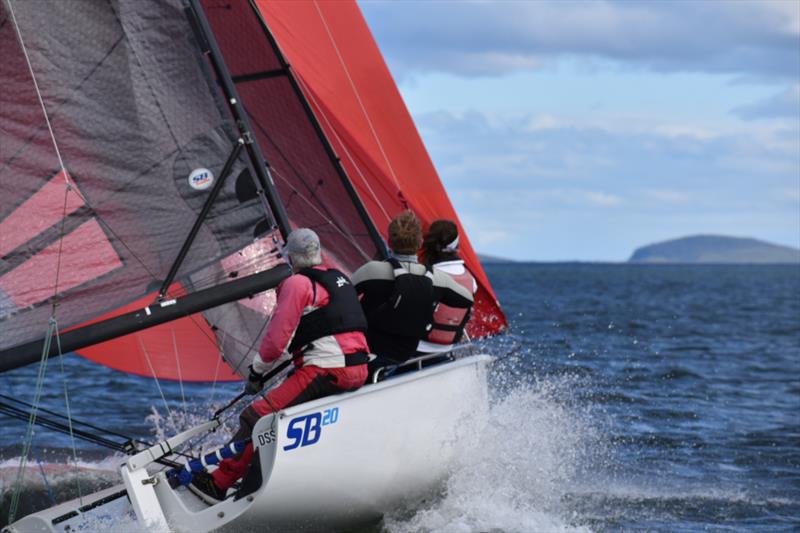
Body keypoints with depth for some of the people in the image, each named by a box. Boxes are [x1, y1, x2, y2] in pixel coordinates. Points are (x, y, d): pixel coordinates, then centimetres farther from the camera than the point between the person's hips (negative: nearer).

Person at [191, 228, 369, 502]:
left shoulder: (297, 284, -4)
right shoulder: (340, 279, 21)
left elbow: (277, 339, -7)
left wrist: (256, 371, 8)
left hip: (325, 373, -9)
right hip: (358, 371, 9)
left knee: (257, 417, -11)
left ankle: (219, 482, -14)